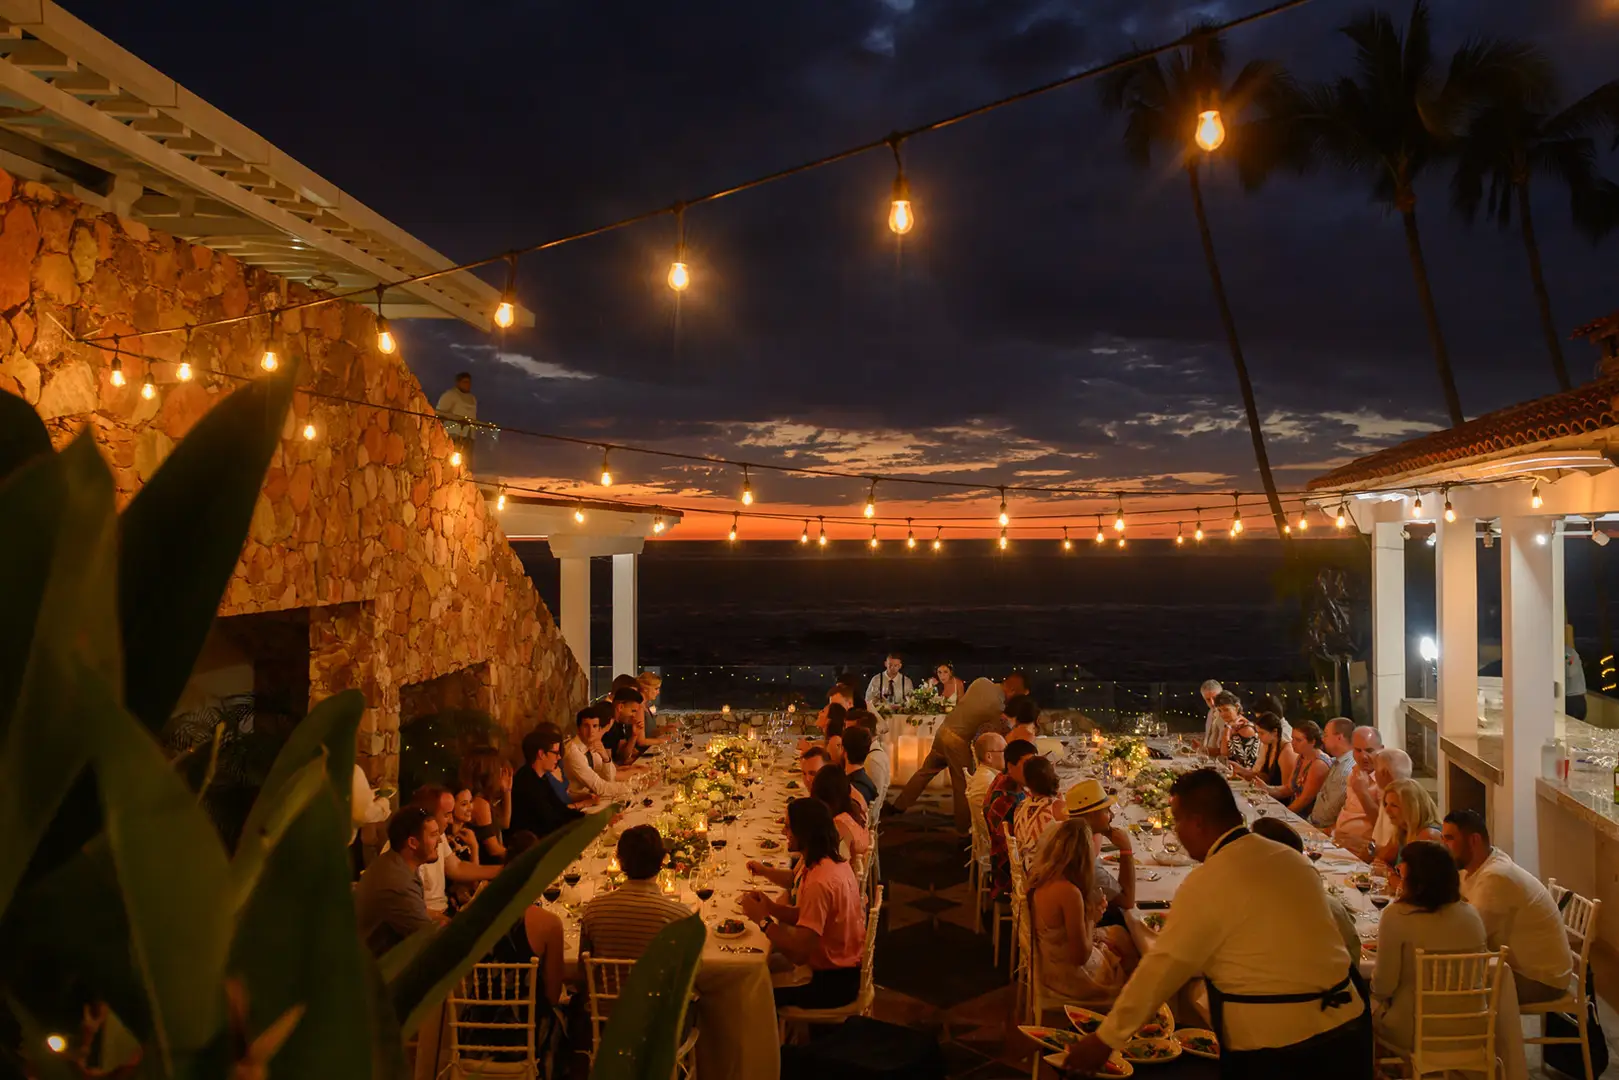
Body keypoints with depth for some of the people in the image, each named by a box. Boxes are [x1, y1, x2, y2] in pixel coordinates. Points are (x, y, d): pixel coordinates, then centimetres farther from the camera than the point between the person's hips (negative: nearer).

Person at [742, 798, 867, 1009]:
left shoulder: (819, 883, -29)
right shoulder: (832, 862, 1)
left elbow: (799, 952, -30)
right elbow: (807, 917, 8)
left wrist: (762, 920, -20)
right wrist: (771, 907, -6)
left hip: (833, 982, -8)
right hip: (842, 967, 8)